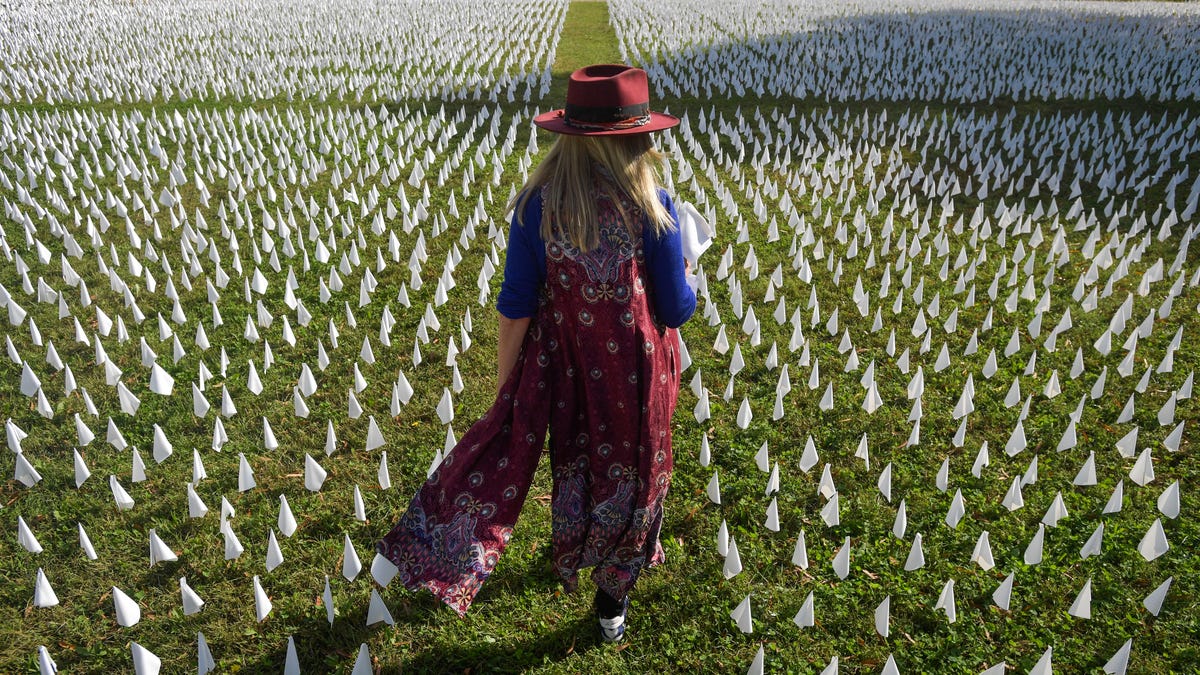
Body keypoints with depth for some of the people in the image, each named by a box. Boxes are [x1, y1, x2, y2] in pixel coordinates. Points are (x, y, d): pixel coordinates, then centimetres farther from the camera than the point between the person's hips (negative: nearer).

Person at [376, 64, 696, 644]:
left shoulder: (537, 203, -13)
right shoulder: (649, 207, -18)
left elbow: (516, 305, -11)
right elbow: (676, 311, -12)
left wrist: (503, 380, 1)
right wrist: (682, 273, 10)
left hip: (560, 363, 2)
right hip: (634, 372, -2)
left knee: (572, 466, 27)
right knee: (634, 471, 20)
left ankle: (567, 565, 53)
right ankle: (614, 597, 38)